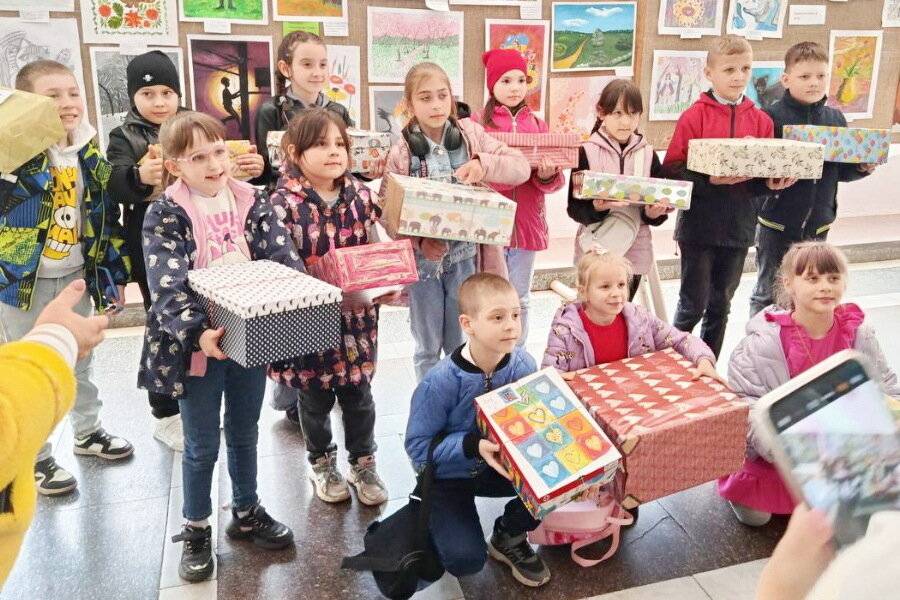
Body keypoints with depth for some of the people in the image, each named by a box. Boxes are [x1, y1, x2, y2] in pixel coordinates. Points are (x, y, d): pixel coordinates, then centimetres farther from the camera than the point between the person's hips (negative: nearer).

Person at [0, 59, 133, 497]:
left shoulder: (90, 154, 1)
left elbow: (106, 216, 8)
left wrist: (113, 273, 8)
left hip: (76, 275, 5)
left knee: (80, 360, 21)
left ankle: (87, 432, 41)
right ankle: (35, 458, 23)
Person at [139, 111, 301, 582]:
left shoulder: (253, 203, -1)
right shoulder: (164, 216, -11)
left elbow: (285, 259, -8)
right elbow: (168, 288, -20)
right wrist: (198, 333, -36)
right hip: (196, 344, -3)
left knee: (244, 435, 20)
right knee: (202, 446, 11)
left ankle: (246, 513, 40)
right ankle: (196, 530, 31)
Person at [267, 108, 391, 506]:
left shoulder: (360, 195, -1)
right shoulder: (284, 203, -15)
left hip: (356, 314, 3)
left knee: (358, 394, 15)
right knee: (315, 397, 15)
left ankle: (363, 463, 36)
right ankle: (321, 463, 38)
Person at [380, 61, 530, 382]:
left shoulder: (470, 134, -1)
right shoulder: (402, 151, -7)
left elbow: (521, 167, -5)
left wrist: (483, 164, -24)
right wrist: (420, 241, -23)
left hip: (464, 256, 2)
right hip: (422, 259, -1)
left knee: (462, 343, 14)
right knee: (428, 346, 12)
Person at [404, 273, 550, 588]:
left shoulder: (524, 364, -16)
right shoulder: (440, 382, -29)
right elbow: (417, 447, -22)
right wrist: (472, 445, -34)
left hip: (502, 464, 4)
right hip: (447, 475, -4)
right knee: (465, 560, -21)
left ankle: (508, 536, 9)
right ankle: (432, 520, 16)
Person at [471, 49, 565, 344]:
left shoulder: (538, 125, 8)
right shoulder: (478, 123, -1)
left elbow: (551, 183, 5)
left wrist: (547, 175, -17)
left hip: (526, 222, 3)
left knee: (520, 299, 14)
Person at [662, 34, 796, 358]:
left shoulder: (760, 120, 5)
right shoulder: (694, 116, -7)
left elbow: (770, 171, 10)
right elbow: (673, 170, -12)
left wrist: (773, 183, -11)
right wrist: (710, 180, -24)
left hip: (739, 228, 4)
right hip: (699, 226, -4)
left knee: (721, 305, 15)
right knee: (694, 305, 2)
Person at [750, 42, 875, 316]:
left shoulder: (835, 118, 4)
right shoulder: (772, 117, -11)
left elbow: (842, 171, 12)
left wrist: (863, 167, -7)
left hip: (818, 223, 4)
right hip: (777, 223, -4)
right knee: (768, 295, 9)